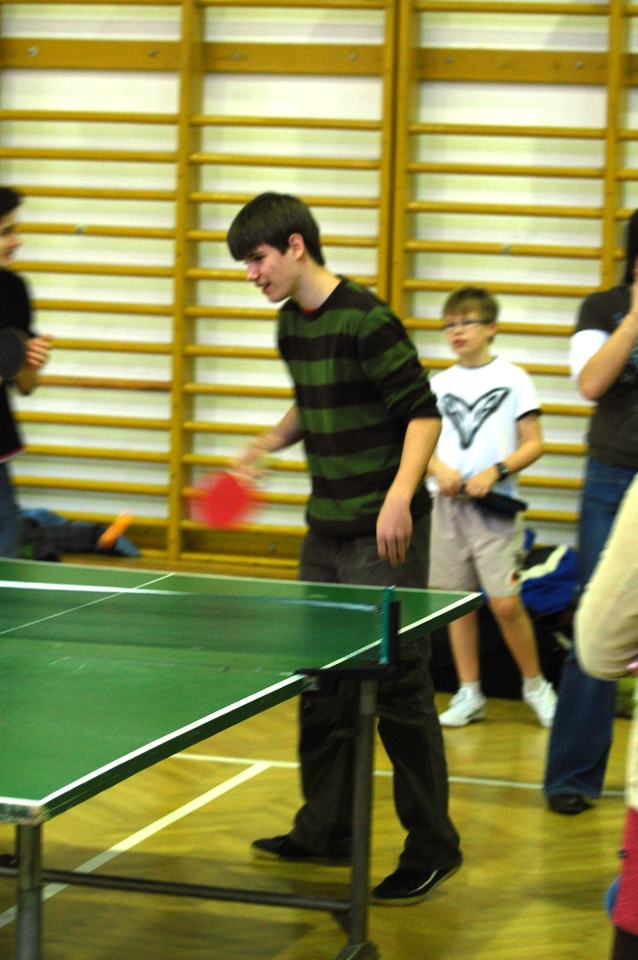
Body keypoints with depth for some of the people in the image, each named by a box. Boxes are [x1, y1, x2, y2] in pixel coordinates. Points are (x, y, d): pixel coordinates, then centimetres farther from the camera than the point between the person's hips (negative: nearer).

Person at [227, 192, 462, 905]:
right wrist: (268, 444, 12)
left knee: (397, 686, -5)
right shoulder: (292, 323, 10)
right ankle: (327, 829, 26)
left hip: (383, 535, -9)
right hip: (326, 529, 9)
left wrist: (399, 496, -29)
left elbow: (423, 412, -18)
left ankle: (432, 847, 5)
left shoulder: (365, 322, -16)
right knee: (321, 684, 14)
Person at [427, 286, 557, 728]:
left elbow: (533, 444, -2)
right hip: (449, 505, 4)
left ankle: (536, 685, 11)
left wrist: (494, 473, -15)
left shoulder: (512, 378, 0)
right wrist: (440, 469, -9)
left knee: (505, 603, -9)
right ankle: (469, 694, 15)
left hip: (495, 507, -4)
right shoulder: (440, 384, 10)